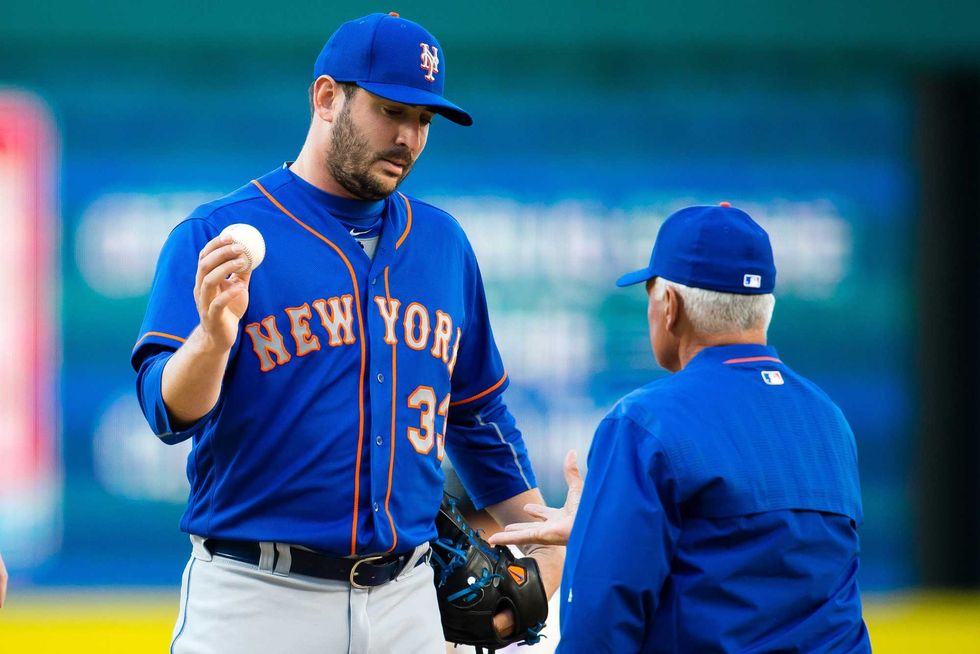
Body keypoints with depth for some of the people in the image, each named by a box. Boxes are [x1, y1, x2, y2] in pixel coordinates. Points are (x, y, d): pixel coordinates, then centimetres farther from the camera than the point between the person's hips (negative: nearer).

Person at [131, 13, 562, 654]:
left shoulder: (441, 241, 14)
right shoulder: (216, 235, -3)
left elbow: (478, 413, 22)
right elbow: (169, 411, -13)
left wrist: (545, 546, 15)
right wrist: (213, 338, -33)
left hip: (405, 600, 5)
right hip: (255, 596, -5)